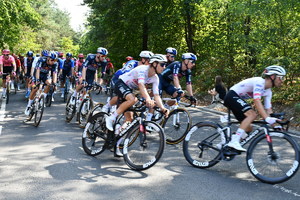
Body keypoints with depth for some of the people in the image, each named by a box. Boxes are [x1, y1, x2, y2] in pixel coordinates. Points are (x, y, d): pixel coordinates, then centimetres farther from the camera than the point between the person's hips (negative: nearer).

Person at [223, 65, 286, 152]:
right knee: (252, 114, -29)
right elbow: (257, 101, -36)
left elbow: (268, 109, 9)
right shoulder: (259, 82, -22)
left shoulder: (268, 92, 6)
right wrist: (267, 118, -45)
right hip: (232, 96, -10)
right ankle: (234, 141, -32)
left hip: (238, 99, 10)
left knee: (248, 128, 5)